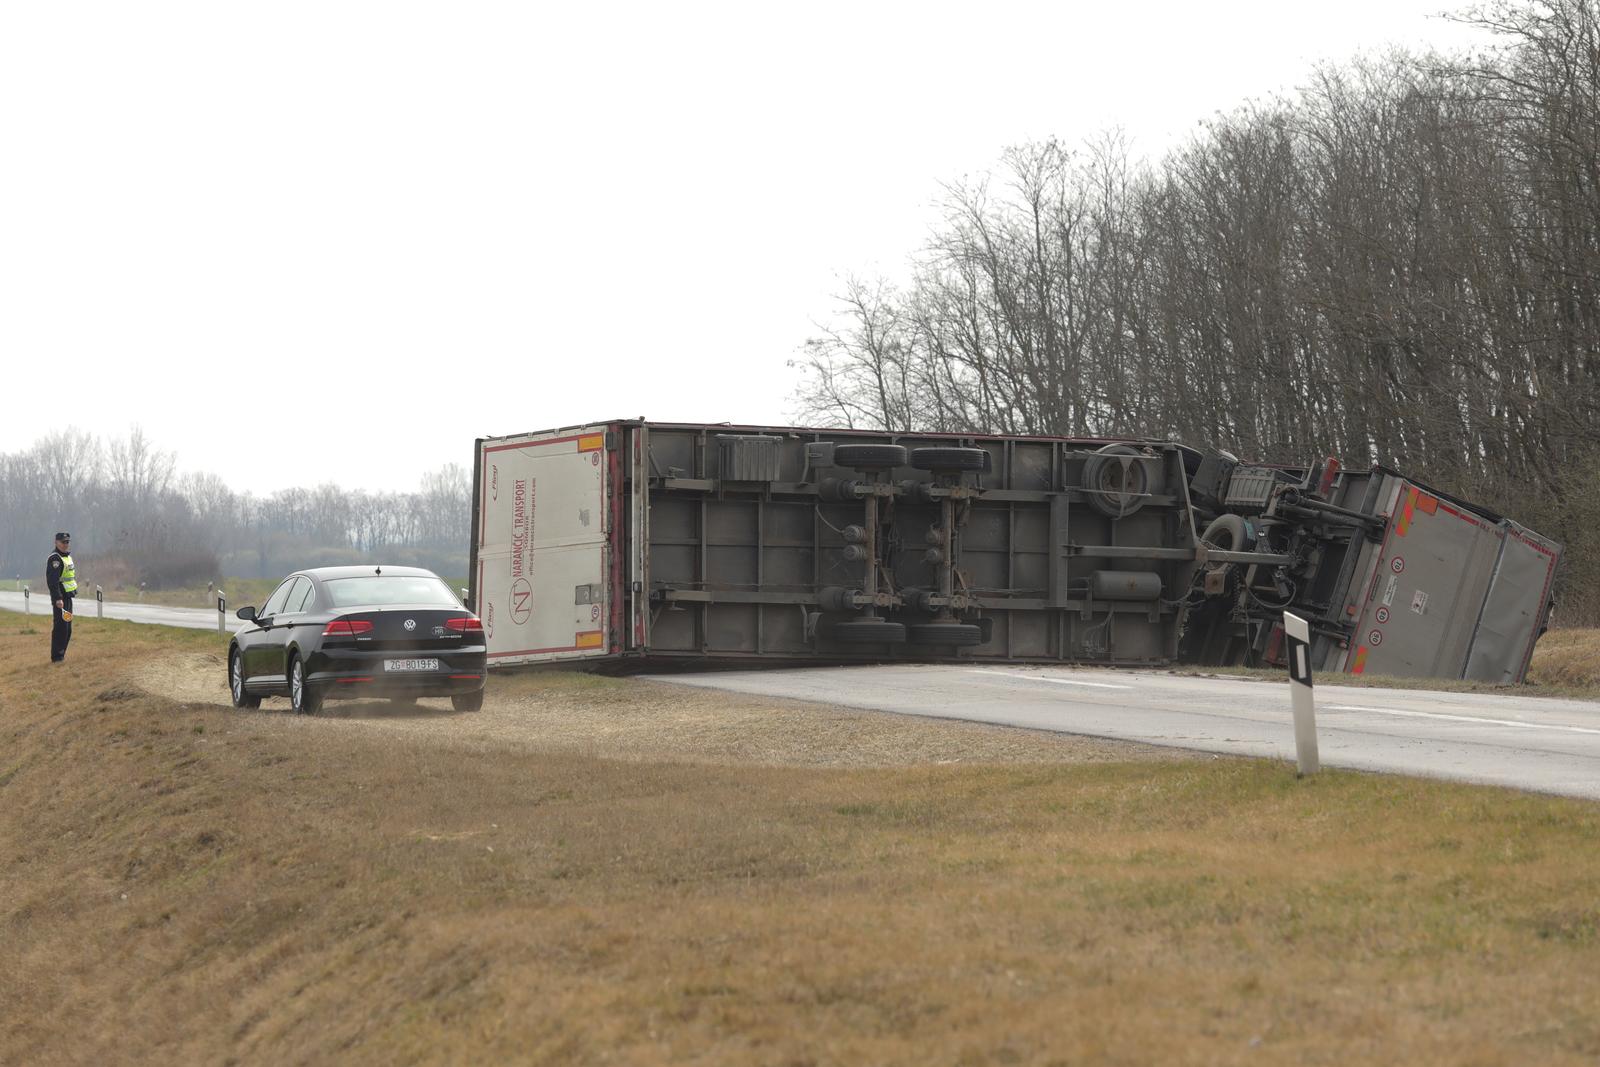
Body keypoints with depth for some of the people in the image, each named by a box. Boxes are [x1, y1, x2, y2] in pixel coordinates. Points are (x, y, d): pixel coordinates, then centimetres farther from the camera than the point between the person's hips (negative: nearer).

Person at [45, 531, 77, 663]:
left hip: (68, 597, 10)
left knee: (67, 629, 13)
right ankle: (56, 656, -6)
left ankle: (61, 655, 20)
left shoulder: (68, 556, 17)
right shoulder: (55, 558, -15)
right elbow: (52, 581, -22)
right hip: (60, 598, -10)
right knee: (61, 628, -10)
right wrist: (58, 598, -28)